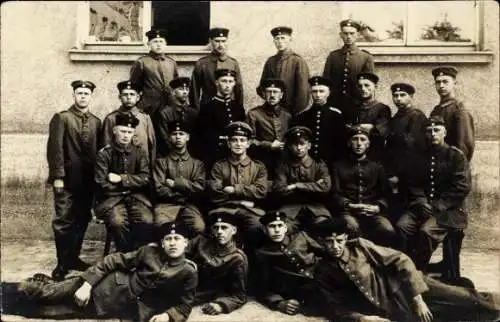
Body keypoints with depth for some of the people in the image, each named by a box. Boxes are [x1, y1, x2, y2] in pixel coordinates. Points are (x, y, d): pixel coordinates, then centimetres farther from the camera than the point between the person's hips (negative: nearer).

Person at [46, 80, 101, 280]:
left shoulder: (96, 122, 12)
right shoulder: (61, 118, -1)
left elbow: (99, 151, 11)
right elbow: (55, 149, -9)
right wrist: (57, 176, -15)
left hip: (88, 181, 5)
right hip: (67, 180, -4)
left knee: (82, 221, 11)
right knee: (63, 222, -1)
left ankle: (73, 258, 25)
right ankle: (62, 264, 9)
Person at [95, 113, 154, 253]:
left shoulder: (139, 153, 7)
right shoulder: (104, 153, -1)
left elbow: (145, 179, -3)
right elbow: (102, 185, -7)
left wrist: (121, 179, -11)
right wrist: (131, 184, -2)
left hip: (136, 197, 2)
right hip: (112, 198, -2)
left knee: (147, 221, -26)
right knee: (118, 222, -31)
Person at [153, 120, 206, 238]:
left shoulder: (197, 164, 16)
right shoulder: (161, 162, 12)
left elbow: (199, 187, 1)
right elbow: (160, 190, 1)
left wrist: (174, 184, -2)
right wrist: (187, 192, -2)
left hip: (189, 206, 1)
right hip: (167, 204, -1)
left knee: (199, 227, -31)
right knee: (161, 226, -34)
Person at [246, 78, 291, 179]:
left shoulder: (287, 115, 13)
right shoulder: (253, 114, 2)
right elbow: (250, 140, -3)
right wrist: (270, 146, -8)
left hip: (284, 163, 3)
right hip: (262, 163, -3)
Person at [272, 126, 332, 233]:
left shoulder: (319, 165, 10)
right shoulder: (284, 166, 10)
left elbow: (325, 187, -7)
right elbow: (279, 190, -4)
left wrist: (297, 186, -8)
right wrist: (313, 187, -5)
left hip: (315, 207, 1)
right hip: (290, 206, 0)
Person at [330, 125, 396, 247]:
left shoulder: (377, 167, 25)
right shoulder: (339, 166, 19)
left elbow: (384, 194, 16)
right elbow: (335, 194, 9)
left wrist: (377, 207, -6)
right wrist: (349, 206, -10)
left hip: (373, 212, 2)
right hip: (348, 211, -2)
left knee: (388, 231, -29)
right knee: (352, 228, -37)